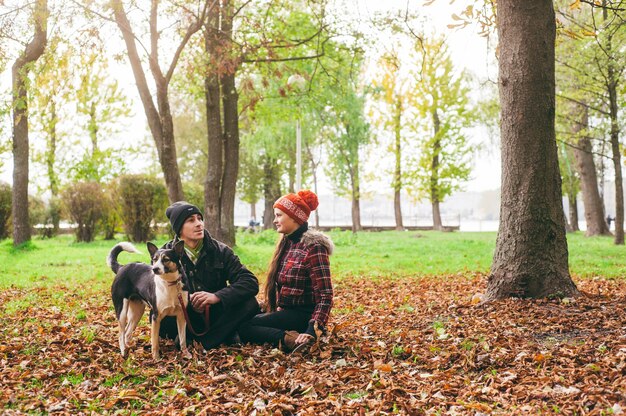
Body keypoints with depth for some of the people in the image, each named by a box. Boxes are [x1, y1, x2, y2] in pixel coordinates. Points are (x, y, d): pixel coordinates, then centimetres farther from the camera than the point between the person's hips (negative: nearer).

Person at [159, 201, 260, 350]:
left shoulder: (220, 251, -2)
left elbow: (251, 282, -12)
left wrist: (217, 296, -27)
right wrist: (186, 300, -31)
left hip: (215, 315, 1)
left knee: (250, 304, -25)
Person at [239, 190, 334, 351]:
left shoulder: (313, 247, -15)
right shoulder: (286, 244, 11)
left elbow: (325, 295, -19)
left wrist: (312, 330, -29)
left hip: (302, 316, -9)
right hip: (284, 312, 9)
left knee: (241, 326, -19)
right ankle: (288, 338, -13)